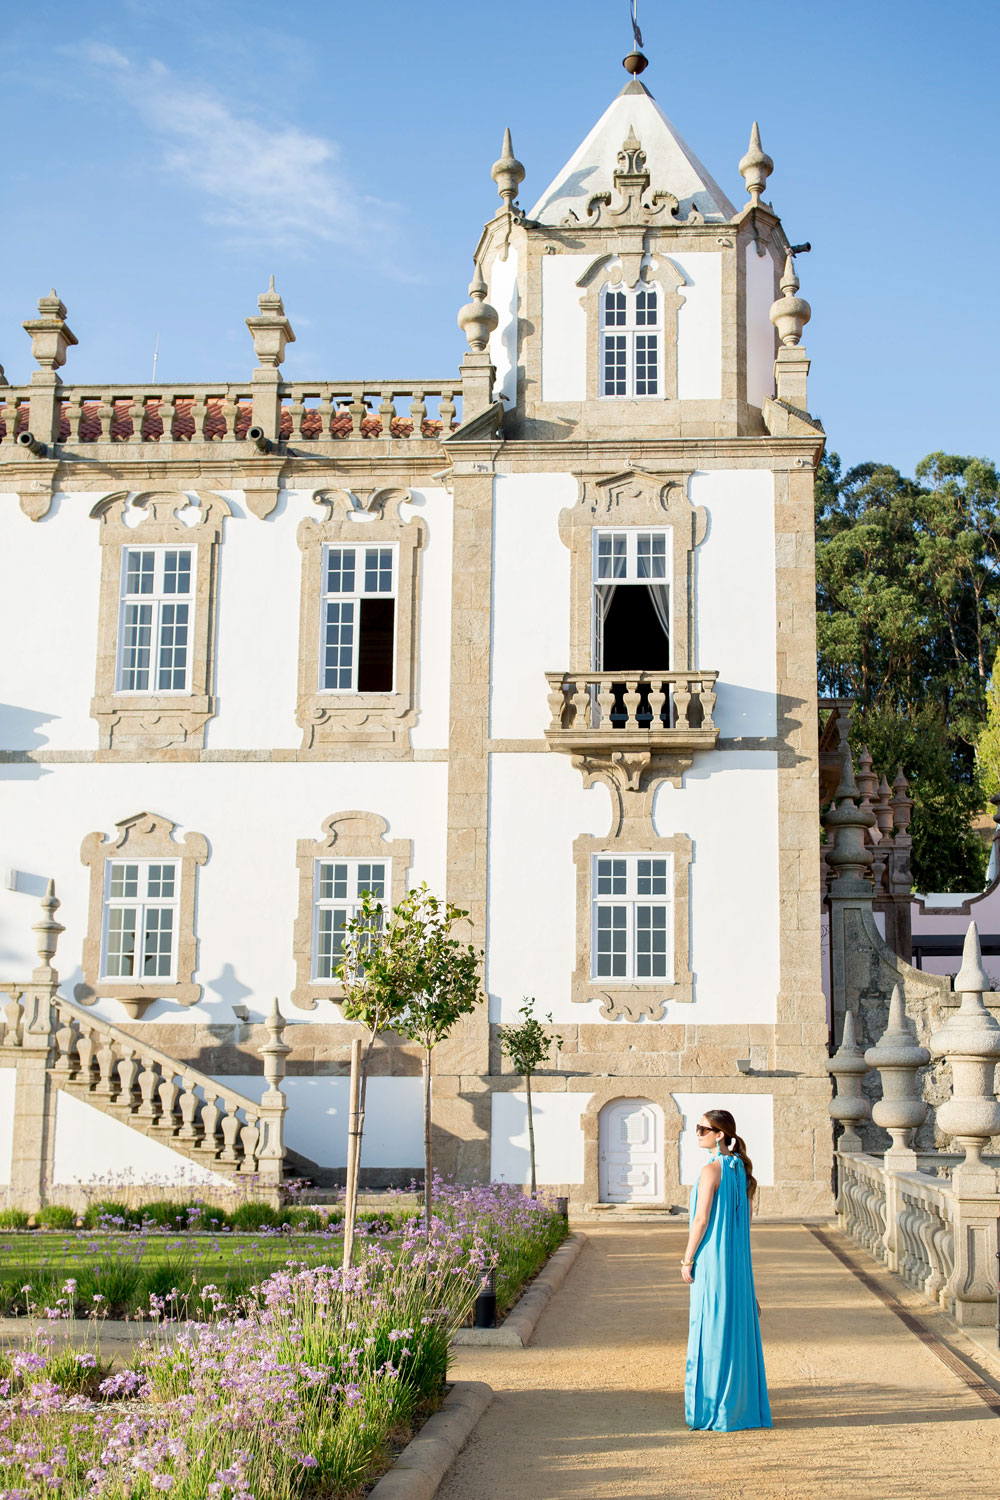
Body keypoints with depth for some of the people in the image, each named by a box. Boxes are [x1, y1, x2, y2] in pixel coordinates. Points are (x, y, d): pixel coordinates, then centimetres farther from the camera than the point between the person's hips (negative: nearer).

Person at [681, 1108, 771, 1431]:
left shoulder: (711, 1169, -16)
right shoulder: (740, 1168, 8)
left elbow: (702, 1219, -17)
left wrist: (687, 1259, -10)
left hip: (713, 1259, -8)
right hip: (738, 1259, 8)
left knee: (712, 1329, -2)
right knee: (738, 1325, 13)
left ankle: (716, 1409, 2)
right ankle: (743, 1403, 19)